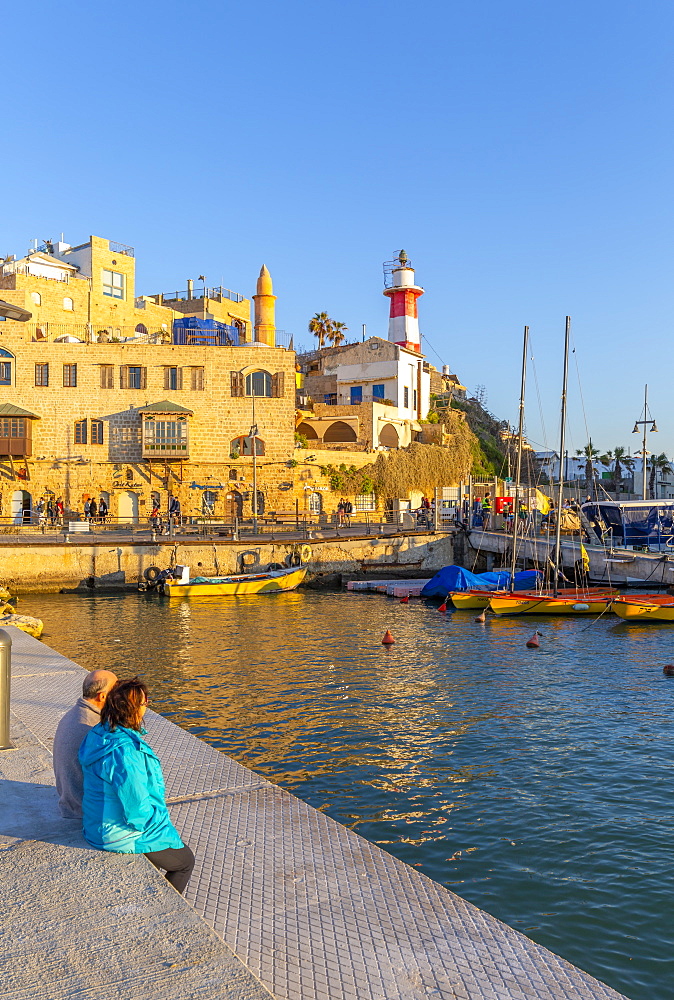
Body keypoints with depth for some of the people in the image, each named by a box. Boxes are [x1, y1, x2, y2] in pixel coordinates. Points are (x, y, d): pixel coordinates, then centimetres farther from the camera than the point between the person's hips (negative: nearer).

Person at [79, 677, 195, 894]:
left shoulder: (97, 735, -4)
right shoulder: (125, 751, -33)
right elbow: (138, 810, -30)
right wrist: (170, 835, -12)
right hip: (123, 836, -9)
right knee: (185, 861, 14)